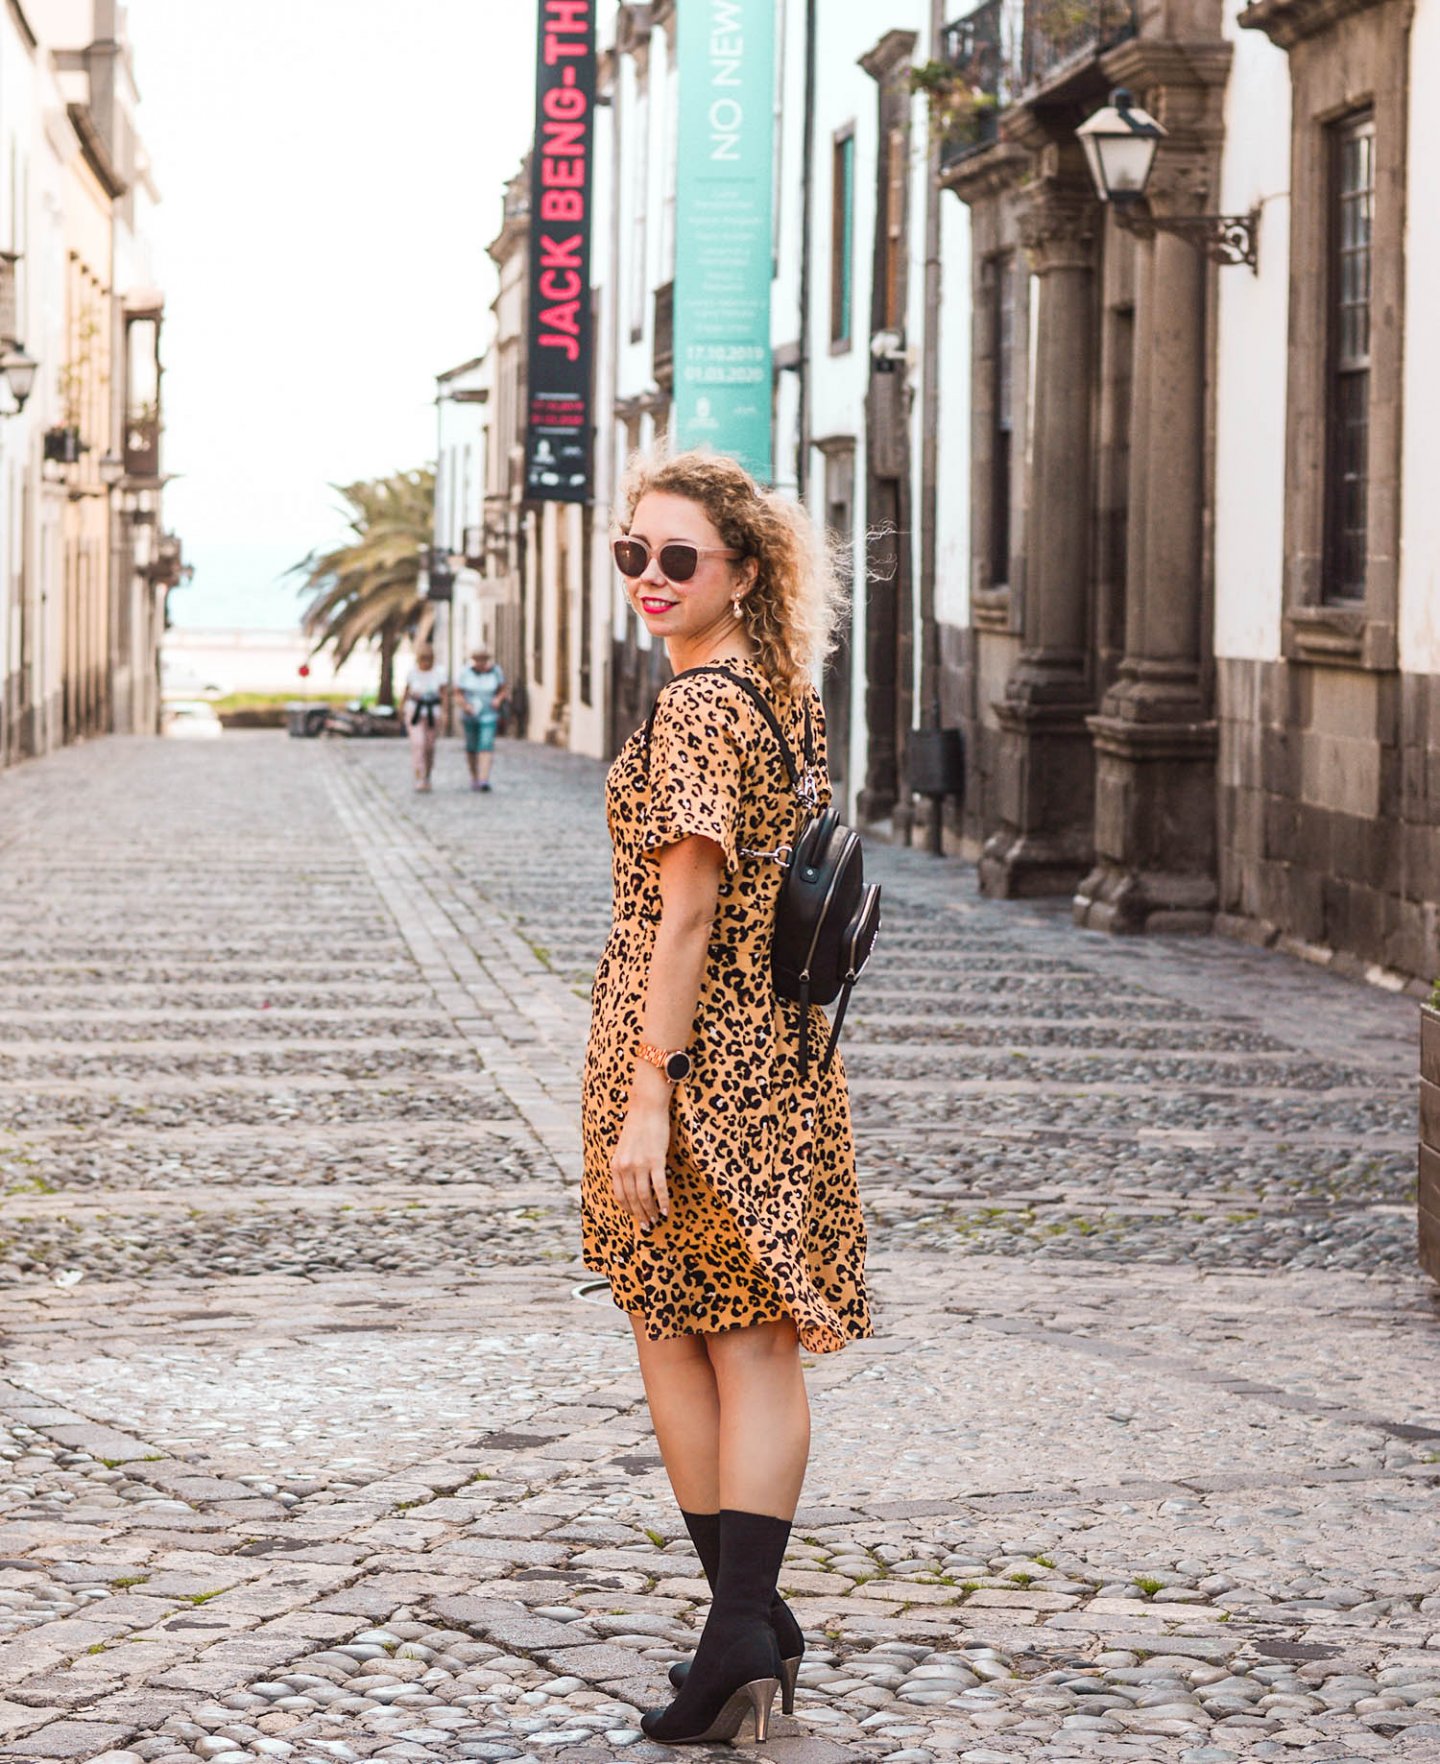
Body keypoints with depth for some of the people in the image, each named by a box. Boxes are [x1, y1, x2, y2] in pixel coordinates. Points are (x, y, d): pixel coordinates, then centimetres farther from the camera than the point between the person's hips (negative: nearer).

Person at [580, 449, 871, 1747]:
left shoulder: (698, 707, -17)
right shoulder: (785, 693, 10)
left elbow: (686, 912, -20)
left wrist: (646, 1091, -20)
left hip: (690, 1047, -7)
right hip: (781, 1050, 7)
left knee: (674, 1332, 7)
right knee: (758, 1341, 7)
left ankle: (746, 1622, 11)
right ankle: (750, 1624, 2)